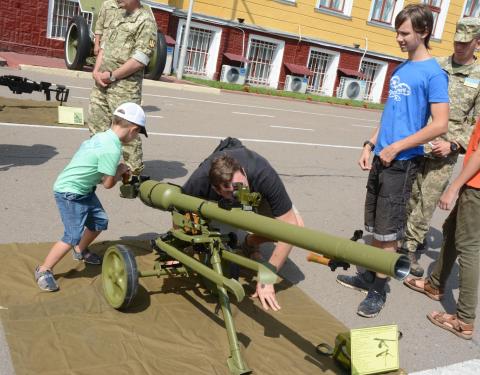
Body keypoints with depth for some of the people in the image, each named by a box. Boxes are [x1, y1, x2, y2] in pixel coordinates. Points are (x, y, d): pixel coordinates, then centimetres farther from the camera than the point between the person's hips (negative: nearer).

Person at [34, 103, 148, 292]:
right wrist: (120, 171, 0)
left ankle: (80, 251, 41)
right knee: (73, 236, -10)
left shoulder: (102, 136, 1)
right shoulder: (112, 150, -27)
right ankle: (43, 270, 5)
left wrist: (117, 170, -1)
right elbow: (108, 184, -17)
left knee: (100, 221, 16)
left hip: (83, 189, 10)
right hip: (69, 193, -10)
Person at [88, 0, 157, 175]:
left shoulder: (145, 21, -9)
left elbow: (139, 60, -17)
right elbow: (103, 46, 17)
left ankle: (135, 172, 9)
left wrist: (112, 75, -13)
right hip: (102, 82, 8)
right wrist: (96, 72, 1)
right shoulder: (118, 16, 17)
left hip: (125, 86, -8)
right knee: (97, 125, 14)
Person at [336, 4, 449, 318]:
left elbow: (440, 124, -16)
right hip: (382, 157, 7)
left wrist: (396, 147, -16)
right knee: (375, 226, 15)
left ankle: (379, 290, 13)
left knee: (387, 230, 0)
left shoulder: (433, 73, -11)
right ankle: (369, 276, 30)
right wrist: (370, 145, 11)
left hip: (402, 162, -7)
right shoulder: (401, 68, 13)